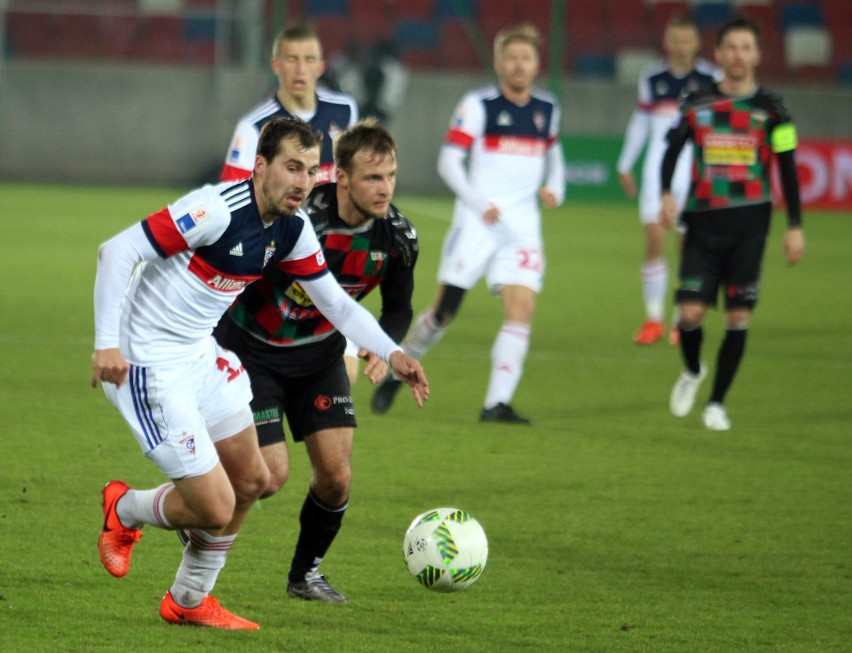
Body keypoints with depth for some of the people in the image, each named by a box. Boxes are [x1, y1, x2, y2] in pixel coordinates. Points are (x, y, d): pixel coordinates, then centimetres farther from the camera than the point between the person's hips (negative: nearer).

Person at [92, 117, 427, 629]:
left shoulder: (293, 230, 0)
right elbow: (118, 250, -25)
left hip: (201, 355, 9)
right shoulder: (219, 209, -26)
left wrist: (392, 353, 1)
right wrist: (107, 342, -29)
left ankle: (190, 601, 32)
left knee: (251, 479, 16)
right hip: (150, 365, -9)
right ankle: (124, 510, 21)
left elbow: (335, 301, 13)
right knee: (215, 508, -10)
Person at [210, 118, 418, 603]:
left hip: (320, 356, 5)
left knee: (336, 476, -4)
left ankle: (306, 572, 21)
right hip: (253, 353, -5)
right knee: (271, 476, -12)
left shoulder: (398, 236, -14)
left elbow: (399, 307, 4)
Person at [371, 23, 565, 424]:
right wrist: (479, 202, -20)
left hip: (523, 226, 4)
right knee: (445, 308, -2)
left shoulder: (547, 109, 11)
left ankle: (497, 403, -11)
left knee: (522, 308, -13)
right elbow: (448, 161, -8)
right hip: (477, 222, -4)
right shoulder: (478, 105, -4)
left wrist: (554, 188, 8)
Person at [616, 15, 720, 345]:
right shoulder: (651, 79, 7)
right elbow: (640, 121, 18)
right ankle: (653, 318, 3)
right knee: (654, 238, -7)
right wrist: (625, 165, 22)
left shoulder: (711, 79, -1)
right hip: (658, 167, 2)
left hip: (696, 168, -2)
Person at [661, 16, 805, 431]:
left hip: (749, 225, -1)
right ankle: (692, 372, 24)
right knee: (690, 311, -8)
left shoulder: (770, 109, 2)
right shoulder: (697, 104, 6)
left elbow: (788, 169, 5)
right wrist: (666, 194, -3)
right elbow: (673, 150, 14)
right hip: (703, 221, 1)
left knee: (738, 317, -3)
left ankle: (717, 403, 10)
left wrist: (795, 227, 1)